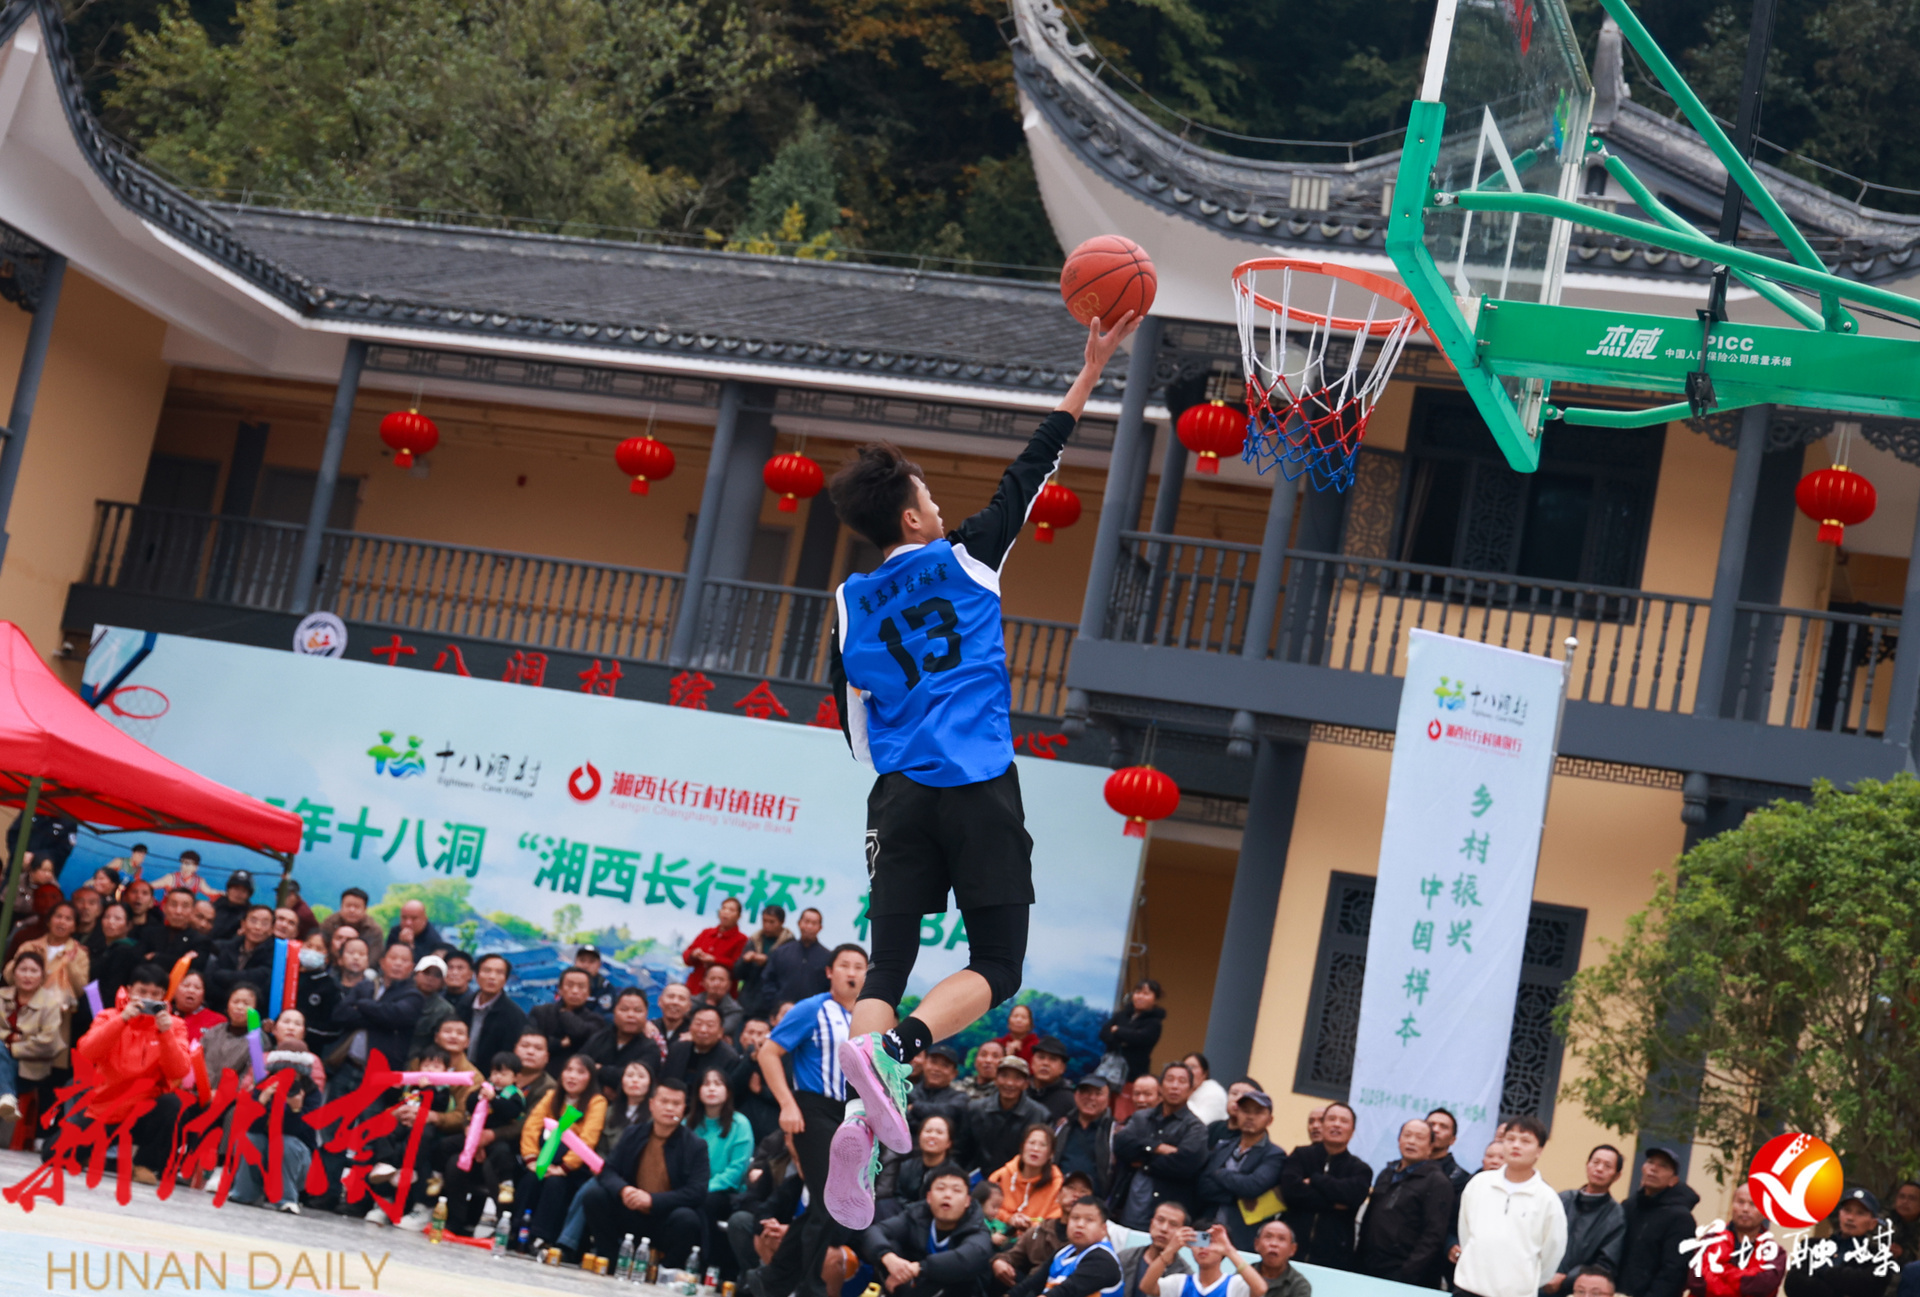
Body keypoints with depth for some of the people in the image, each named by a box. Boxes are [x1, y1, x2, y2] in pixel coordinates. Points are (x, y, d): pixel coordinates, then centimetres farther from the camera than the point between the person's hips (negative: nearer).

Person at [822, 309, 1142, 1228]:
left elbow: (856, 730, 15)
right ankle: (891, 1049, -24)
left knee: (887, 968, 3)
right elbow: (1030, 472, 9)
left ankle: (863, 1119, -17)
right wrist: (1090, 372, 14)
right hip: (981, 793, -3)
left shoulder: (851, 603, 10)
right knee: (996, 968, 1)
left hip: (901, 801, 4)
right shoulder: (965, 559, 2)